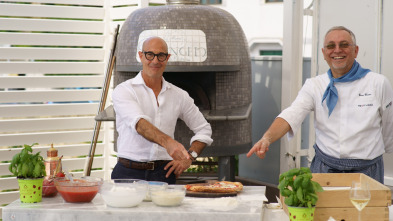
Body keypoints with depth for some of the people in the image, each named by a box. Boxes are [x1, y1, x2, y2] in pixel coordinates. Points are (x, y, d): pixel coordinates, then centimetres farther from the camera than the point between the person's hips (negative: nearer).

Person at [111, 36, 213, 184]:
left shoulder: (179, 95, 13)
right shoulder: (123, 91, 1)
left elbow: (204, 129, 24)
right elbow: (139, 123, -17)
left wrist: (189, 158, 8)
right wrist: (167, 142, -34)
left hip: (164, 173, 2)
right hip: (129, 173, -2)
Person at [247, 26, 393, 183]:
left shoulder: (378, 83, 1)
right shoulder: (314, 85, 3)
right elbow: (292, 114, -13)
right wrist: (267, 138, -30)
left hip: (366, 171, -1)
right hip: (324, 168, 1)